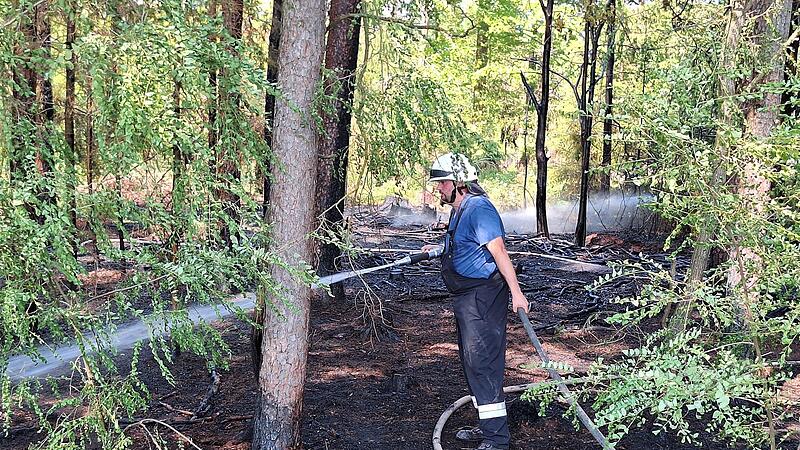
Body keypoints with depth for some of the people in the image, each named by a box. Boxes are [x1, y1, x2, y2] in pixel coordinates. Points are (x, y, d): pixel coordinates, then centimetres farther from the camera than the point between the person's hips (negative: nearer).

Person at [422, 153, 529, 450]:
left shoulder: (478, 208, -17)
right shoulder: (460, 210, 15)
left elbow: (499, 251, -23)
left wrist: (516, 292, -26)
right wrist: (439, 249, 22)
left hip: (483, 297, -11)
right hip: (466, 298, 11)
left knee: (482, 362, -11)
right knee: (471, 362, 17)